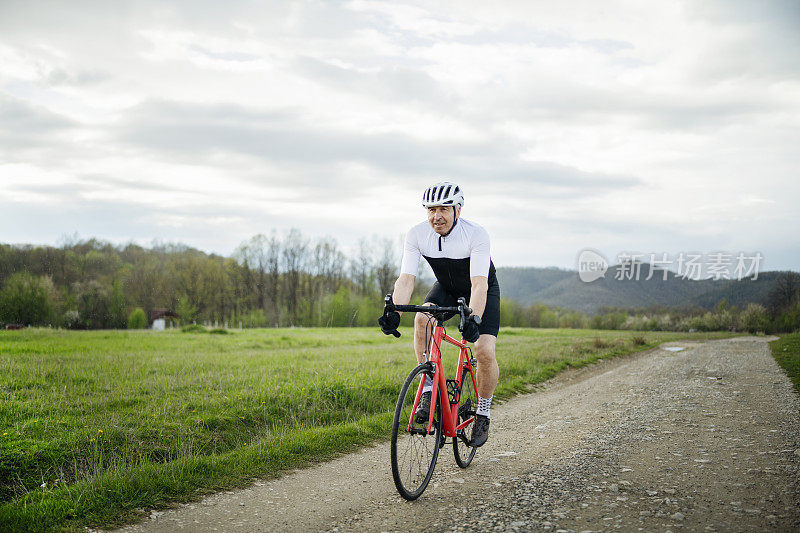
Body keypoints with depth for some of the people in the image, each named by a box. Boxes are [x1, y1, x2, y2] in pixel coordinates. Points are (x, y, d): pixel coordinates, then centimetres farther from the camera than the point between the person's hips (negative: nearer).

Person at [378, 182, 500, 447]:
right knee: (422, 319, -30)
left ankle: (483, 412, 5)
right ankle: (429, 390, -18)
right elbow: (406, 278, -27)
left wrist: (474, 319, -56)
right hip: (447, 288, 3)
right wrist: (394, 312, -45)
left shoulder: (476, 234, -32)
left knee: (485, 351, -20)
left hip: (484, 290, -2)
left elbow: (479, 284, -39)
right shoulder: (417, 235, -22)